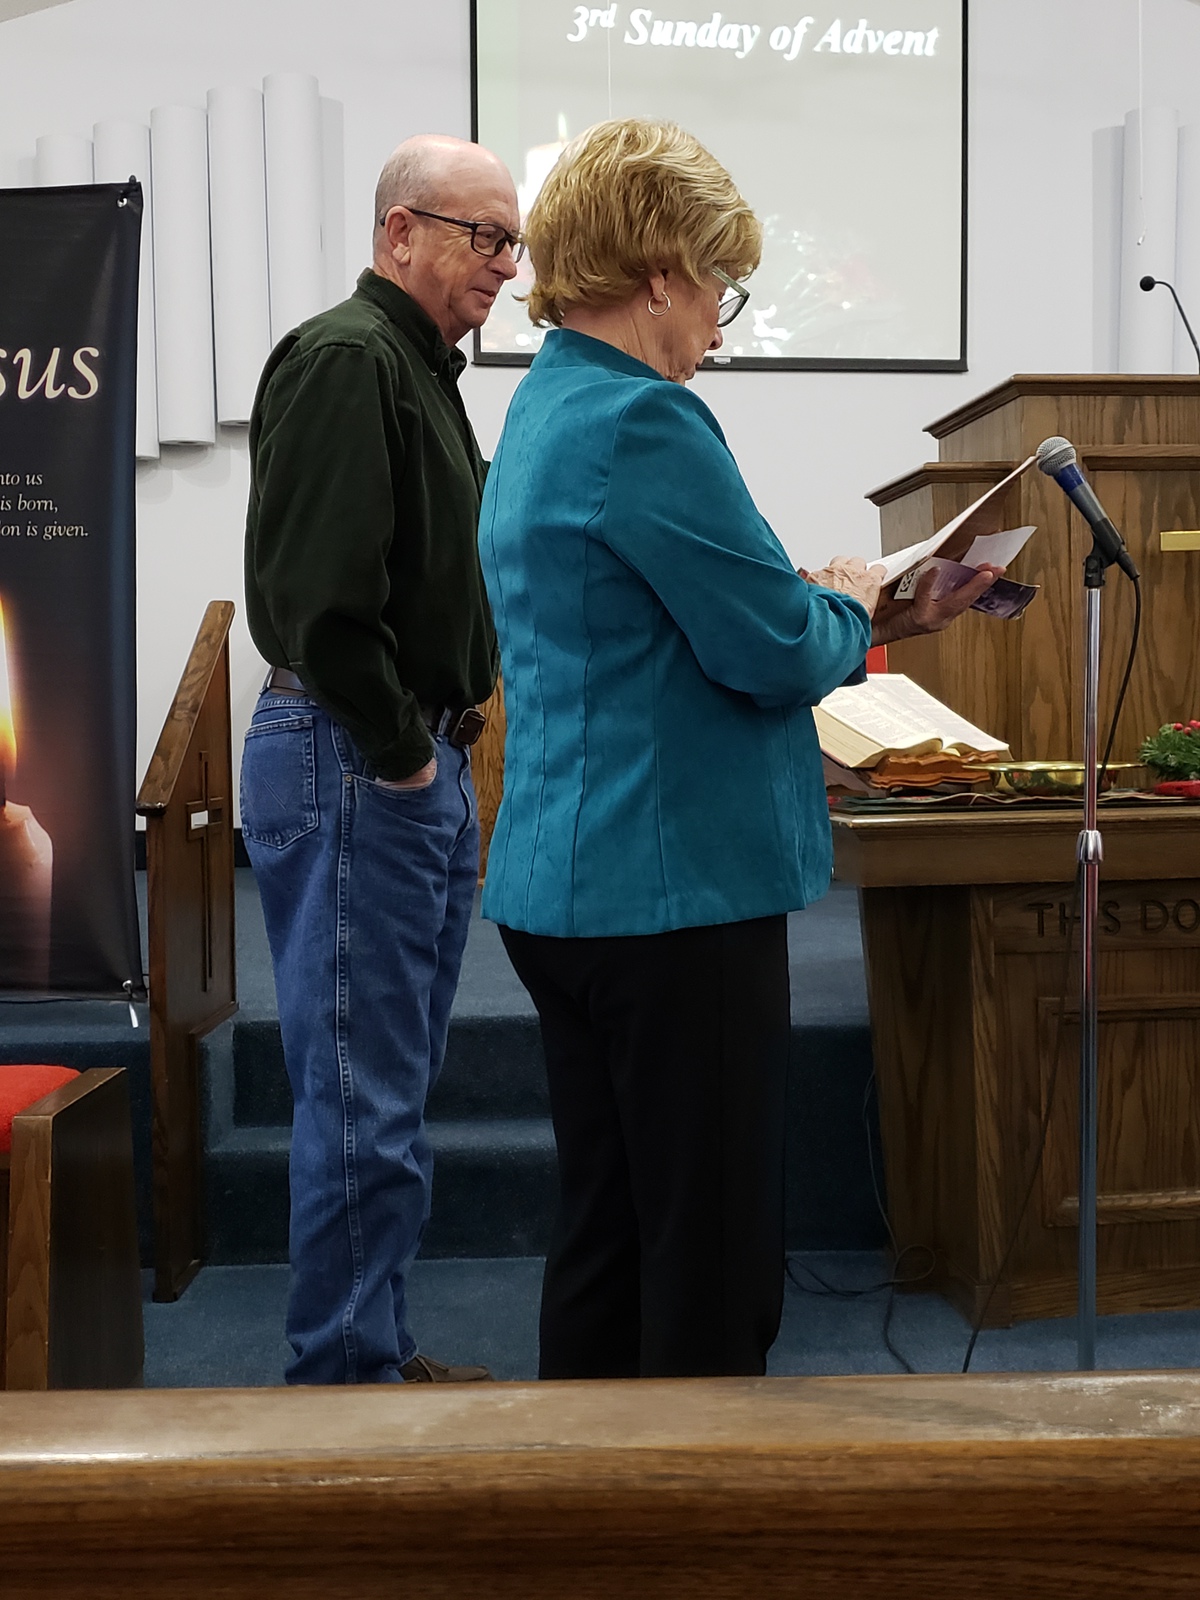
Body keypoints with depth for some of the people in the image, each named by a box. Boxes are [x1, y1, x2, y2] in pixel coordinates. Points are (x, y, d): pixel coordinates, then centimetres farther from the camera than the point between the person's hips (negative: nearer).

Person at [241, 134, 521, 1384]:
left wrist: (441, 741, 15)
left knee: (392, 1082, 16)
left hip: (418, 761, 10)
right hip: (352, 763, -10)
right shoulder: (346, 358, -12)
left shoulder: (420, 366, 20)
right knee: (361, 1093, -3)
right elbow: (319, 591, -23)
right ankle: (345, 1372, 11)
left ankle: (377, 1348, 30)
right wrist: (400, 751, -15)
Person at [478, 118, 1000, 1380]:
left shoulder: (544, 410, 16)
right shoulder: (642, 420, -16)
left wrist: (861, 620, 16)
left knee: (604, 1236, 19)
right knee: (717, 1272, 2)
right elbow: (778, 652, -17)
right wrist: (849, 608, 5)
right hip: (674, 895, -10)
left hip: (558, 884, 10)